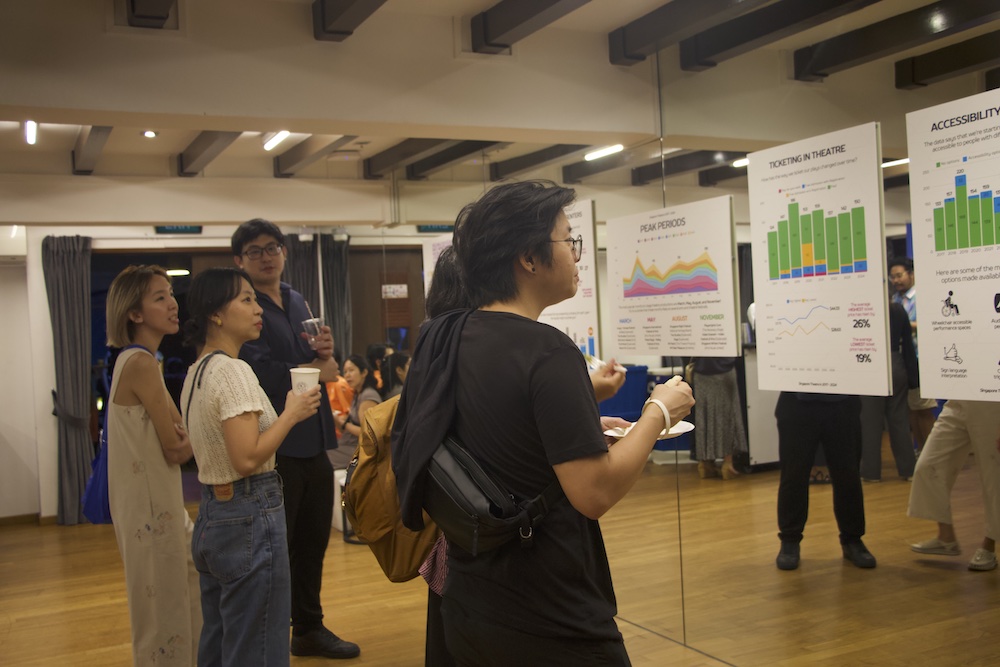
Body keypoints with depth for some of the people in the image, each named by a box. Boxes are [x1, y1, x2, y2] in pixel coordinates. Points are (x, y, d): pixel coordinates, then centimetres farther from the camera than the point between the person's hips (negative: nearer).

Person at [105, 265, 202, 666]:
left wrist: (184, 437, -14)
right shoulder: (141, 364, -20)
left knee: (190, 595, 20)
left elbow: (179, 435, 8)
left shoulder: (138, 360, 9)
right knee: (163, 606, 4)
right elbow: (175, 450, -19)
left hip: (158, 498, 9)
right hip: (150, 503, -9)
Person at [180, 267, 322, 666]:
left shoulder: (197, 371, 11)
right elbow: (247, 458, -25)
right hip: (249, 517, -10)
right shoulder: (232, 371, -17)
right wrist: (292, 413, -14)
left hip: (210, 514, 10)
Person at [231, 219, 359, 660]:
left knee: (312, 542, 18)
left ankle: (309, 628, 34)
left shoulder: (297, 302, 13)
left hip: (312, 441, 8)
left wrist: (324, 353, -5)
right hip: (274, 446, -7)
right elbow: (260, 374, -22)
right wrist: (316, 371, -8)